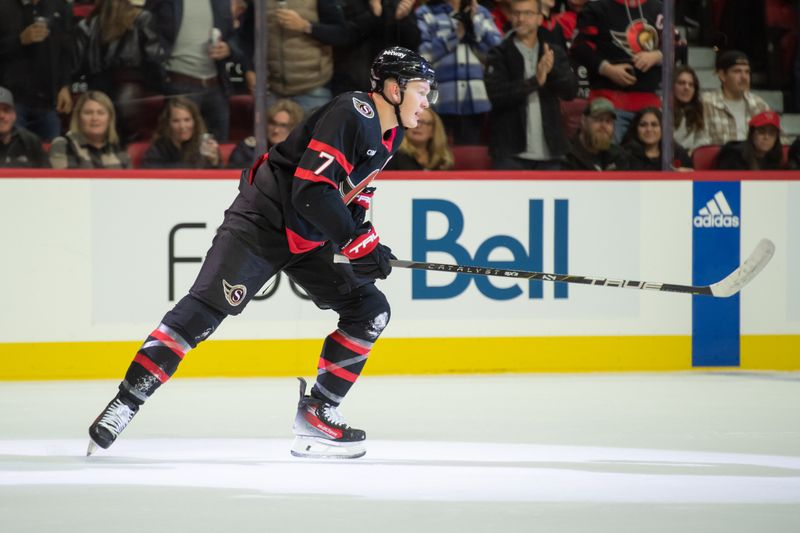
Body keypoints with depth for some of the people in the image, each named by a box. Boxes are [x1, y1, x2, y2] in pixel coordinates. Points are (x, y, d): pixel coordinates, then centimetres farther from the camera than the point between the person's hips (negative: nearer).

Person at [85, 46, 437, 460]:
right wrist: (359, 242, -24)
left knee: (369, 311, 2)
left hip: (309, 238, 9)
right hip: (263, 221, -9)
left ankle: (316, 413, 7)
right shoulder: (350, 115, -21)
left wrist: (364, 240, 9)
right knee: (204, 310, -17)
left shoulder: (389, 136, 9)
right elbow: (312, 190, -28)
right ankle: (124, 404, -17)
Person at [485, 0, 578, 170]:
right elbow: (496, 94, -13)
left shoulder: (555, 53, 11)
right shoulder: (499, 55, 0)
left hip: (549, 151, 4)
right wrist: (534, 81, -24)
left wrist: (552, 70, -21)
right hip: (511, 152, -4)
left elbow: (571, 90, -1)